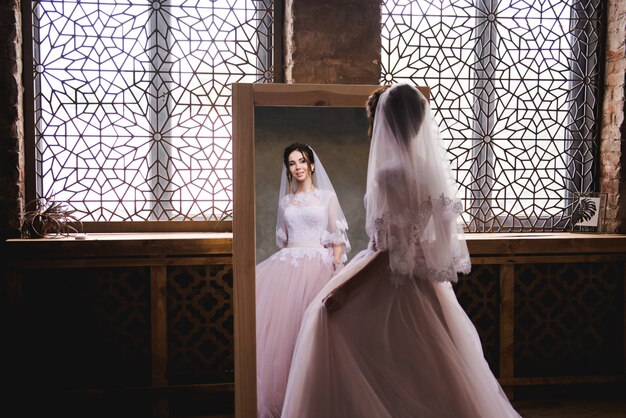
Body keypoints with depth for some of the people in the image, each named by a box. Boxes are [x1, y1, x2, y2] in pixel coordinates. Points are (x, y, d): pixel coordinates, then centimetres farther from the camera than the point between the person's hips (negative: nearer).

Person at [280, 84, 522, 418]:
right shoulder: (429, 166, 4)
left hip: (393, 285, -9)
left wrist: (345, 288, -16)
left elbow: (392, 251, -21)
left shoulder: (391, 174, -20)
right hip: (422, 281, 9)